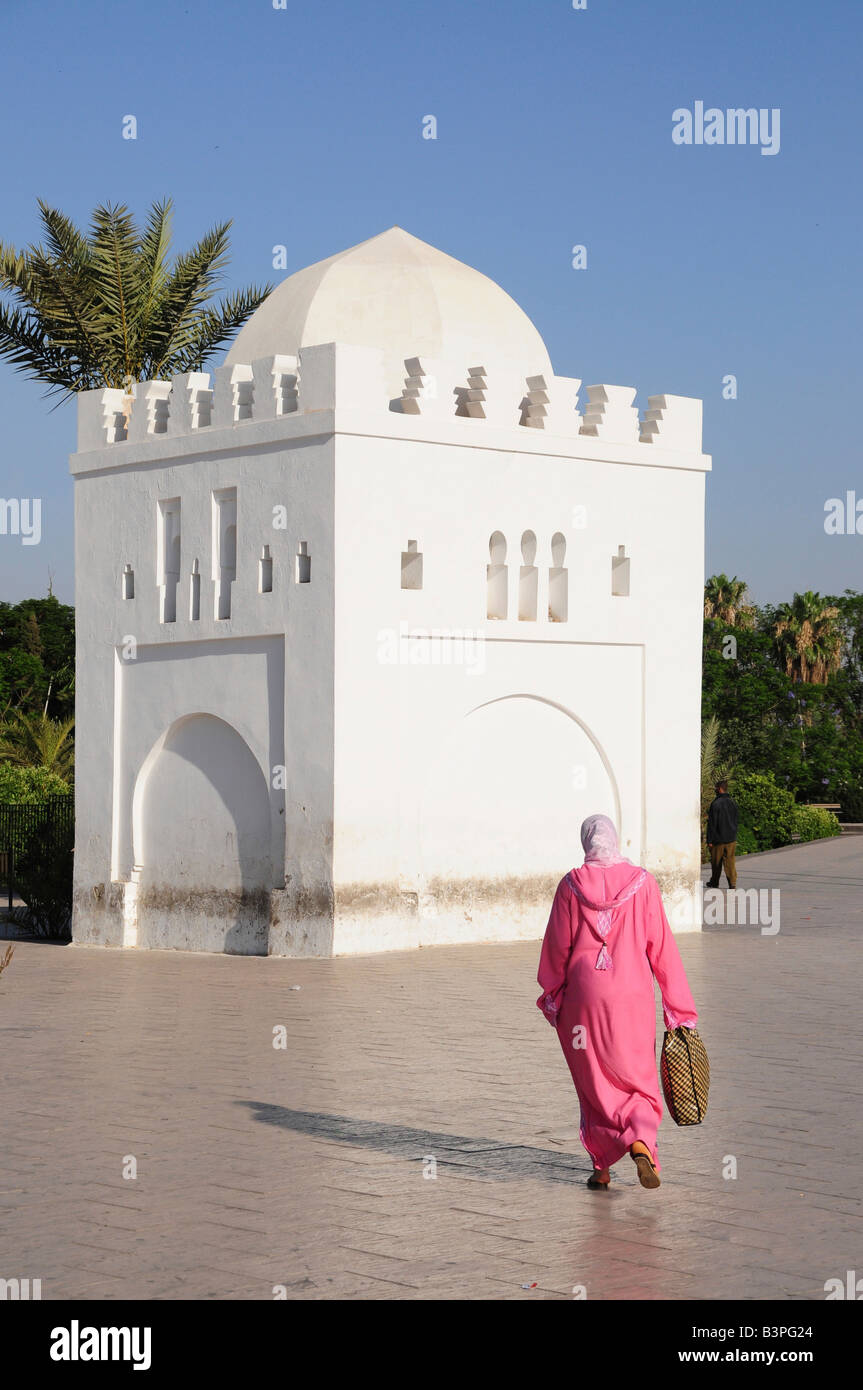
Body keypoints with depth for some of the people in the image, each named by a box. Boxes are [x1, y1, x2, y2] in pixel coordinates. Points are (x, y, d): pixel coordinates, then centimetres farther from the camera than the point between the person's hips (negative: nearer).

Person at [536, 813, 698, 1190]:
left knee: (594, 1084, 12)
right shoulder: (642, 883, -4)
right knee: (638, 1080, 11)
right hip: (632, 997, 0)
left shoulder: (571, 886, -5)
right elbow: (662, 947, -3)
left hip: (583, 999, 0)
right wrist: (678, 1007, 1)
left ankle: (601, 1167, 12)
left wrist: (551, 997, 16)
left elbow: (556, 947, 1)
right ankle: (641, 1142, -16)